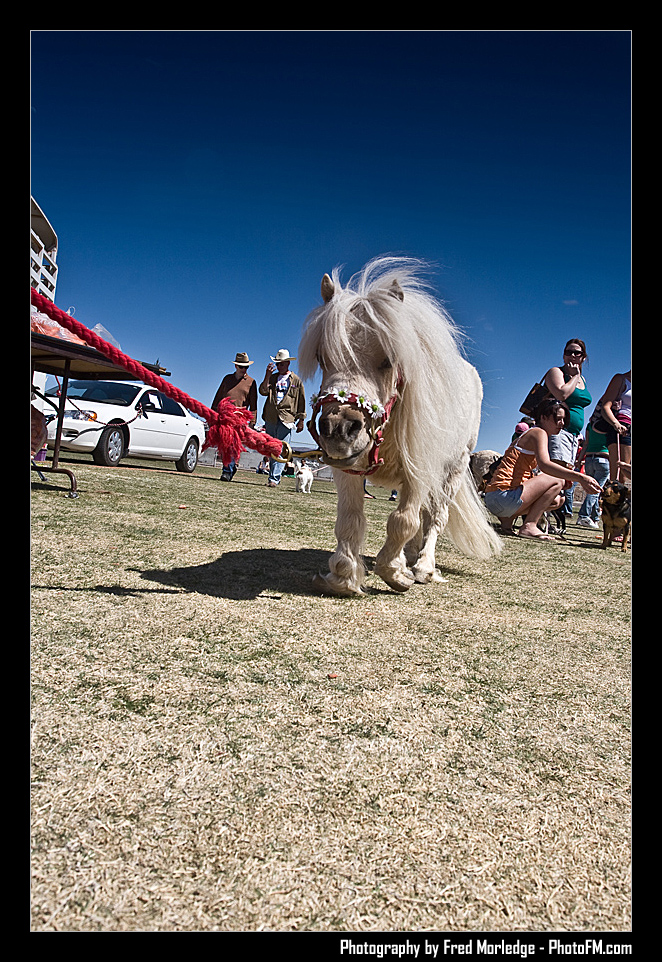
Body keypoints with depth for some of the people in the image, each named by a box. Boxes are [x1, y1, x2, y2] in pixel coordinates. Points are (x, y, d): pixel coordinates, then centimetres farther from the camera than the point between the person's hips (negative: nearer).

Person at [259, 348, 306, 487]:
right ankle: (274, 476, 17)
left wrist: (301, 420, 4)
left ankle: (274, 478, -12)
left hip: (286, 418, -4)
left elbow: (301, 401, 9)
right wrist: (268, 375, -7)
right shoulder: (272, 378, 17)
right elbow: (263, 391, 2)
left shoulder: (296, 381, 9)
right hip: (270, 418, 4)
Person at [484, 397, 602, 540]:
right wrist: (580, 477, -33)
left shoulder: (529, 434, 25)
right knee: (557, 481, -9)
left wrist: (567, 476, 6)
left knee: (558, 499, 19)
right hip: (503, 495, -10)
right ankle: (529, 526, -12)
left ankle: (507, 518, 10)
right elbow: (545, 465, -27)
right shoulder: (538, 433, -6)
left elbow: (537, 474, 20)